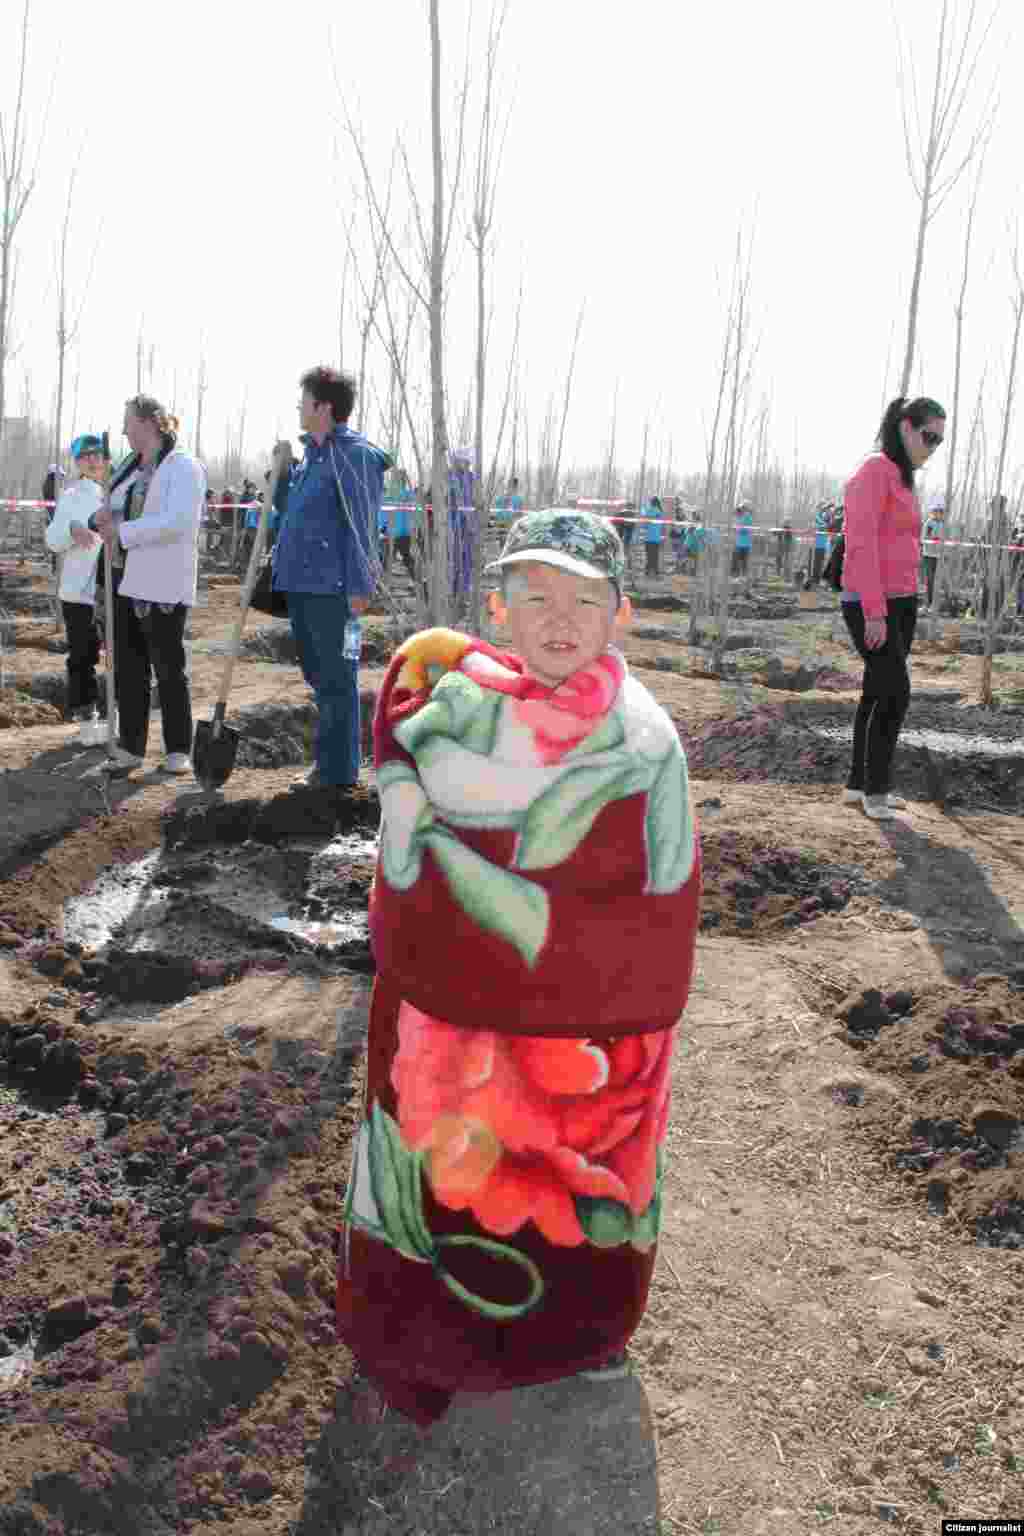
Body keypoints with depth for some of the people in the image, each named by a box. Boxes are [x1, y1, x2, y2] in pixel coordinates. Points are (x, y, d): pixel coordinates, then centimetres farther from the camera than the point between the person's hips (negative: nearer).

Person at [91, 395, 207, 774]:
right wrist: (100, 518, -5)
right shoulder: (128, 466, 16)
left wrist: (122, 532, -18)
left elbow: (176, 522, -21)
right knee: (128, 669, 9)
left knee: (169, 669, 0)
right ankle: (131, 746, 17)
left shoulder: (184, 467, -7)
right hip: (123, 580, 7)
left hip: (162, 585, -7)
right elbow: (112, 514, 19)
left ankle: (178, 750, 10)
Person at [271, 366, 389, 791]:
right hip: (300, 581, 10)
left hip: (331, 585, -10)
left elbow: (360, 526, -16)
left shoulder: (353, 455, -12)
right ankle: (329, 762, 28)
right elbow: (289, 509, 26)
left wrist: (359, 585, -20)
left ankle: (337, 769, 7)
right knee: (317, 673, 16)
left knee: (335, 678, -2)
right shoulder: (313, 453, 16)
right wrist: (281, 470, 10)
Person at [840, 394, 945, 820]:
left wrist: (904, 606, 16)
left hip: (900, 602, 9)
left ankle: (858, 784, 17)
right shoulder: (875, 470, -12)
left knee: (878, 694, 10)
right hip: (870, 604, -9)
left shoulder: (902, 479, 15)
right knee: (896, 692, -10)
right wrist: (875, 611, -23)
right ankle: (876, 789, 1)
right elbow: (862, 544, -19)